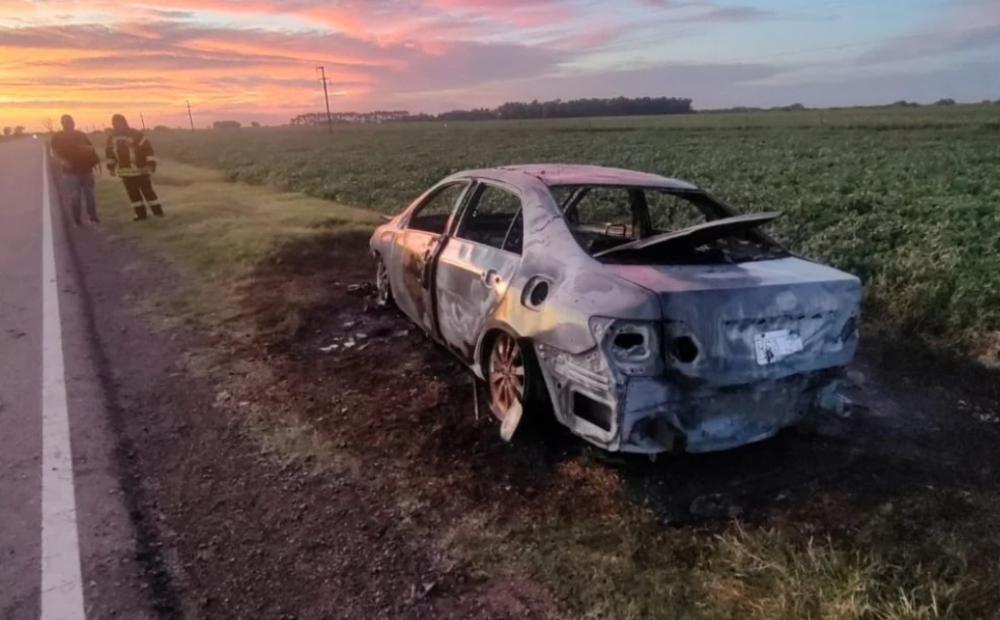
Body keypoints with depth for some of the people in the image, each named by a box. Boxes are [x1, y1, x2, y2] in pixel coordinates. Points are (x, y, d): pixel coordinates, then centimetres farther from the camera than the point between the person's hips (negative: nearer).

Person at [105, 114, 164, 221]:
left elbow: (147, 149, -14)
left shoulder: (135, 134, -11)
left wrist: (151, 164, -21)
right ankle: (141, 214, 12)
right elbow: (110, 152, 17)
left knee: (147, 190, -3)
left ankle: (158, 211, 7)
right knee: (133, 193, 6)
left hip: (141, 169, -5)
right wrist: (111, 167, 15)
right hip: (125, 171, 5)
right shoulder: (111, 137, 5)